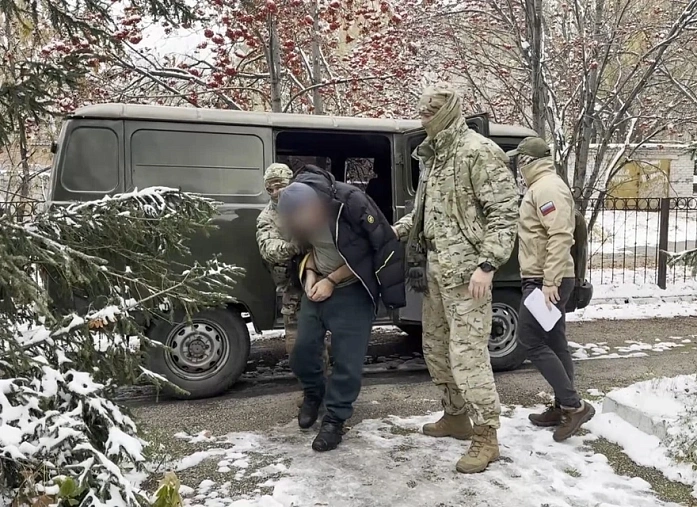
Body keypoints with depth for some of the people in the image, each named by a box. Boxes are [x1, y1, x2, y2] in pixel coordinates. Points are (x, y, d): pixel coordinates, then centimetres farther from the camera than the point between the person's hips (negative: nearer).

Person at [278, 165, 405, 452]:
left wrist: (332, 280, -17)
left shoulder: (351, 202, -26)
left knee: (347, 360, -2)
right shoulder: (300, 211, -8)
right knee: (303, 349, 8)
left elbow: (374, 249, -16)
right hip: (318, 286, 5)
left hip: (352, 291, -5)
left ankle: (335, 419, 15)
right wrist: (310, 273, -9)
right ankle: (313, 394, 36)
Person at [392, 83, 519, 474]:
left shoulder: (478, 152, -11)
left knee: (467, 353, -7)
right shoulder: (433, 155, 16)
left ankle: (486, 437, 7)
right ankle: (456, 416, 33)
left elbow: (505, 212, -15)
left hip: (465, 271, -9)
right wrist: (395, 230, 18)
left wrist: (487, 264, -21)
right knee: (436, 347, 16)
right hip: (435, 268, 9)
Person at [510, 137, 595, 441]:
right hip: (546, 280, 10)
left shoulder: (547, 187, -14)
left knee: (531, 340, -9)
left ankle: (574, 405, -3)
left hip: (546, 281, -10)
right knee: (553, 342, 12)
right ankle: (564, 406, 19)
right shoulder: (541, 187, 19)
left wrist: (549, 282, -26)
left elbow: (560, 237, -24)